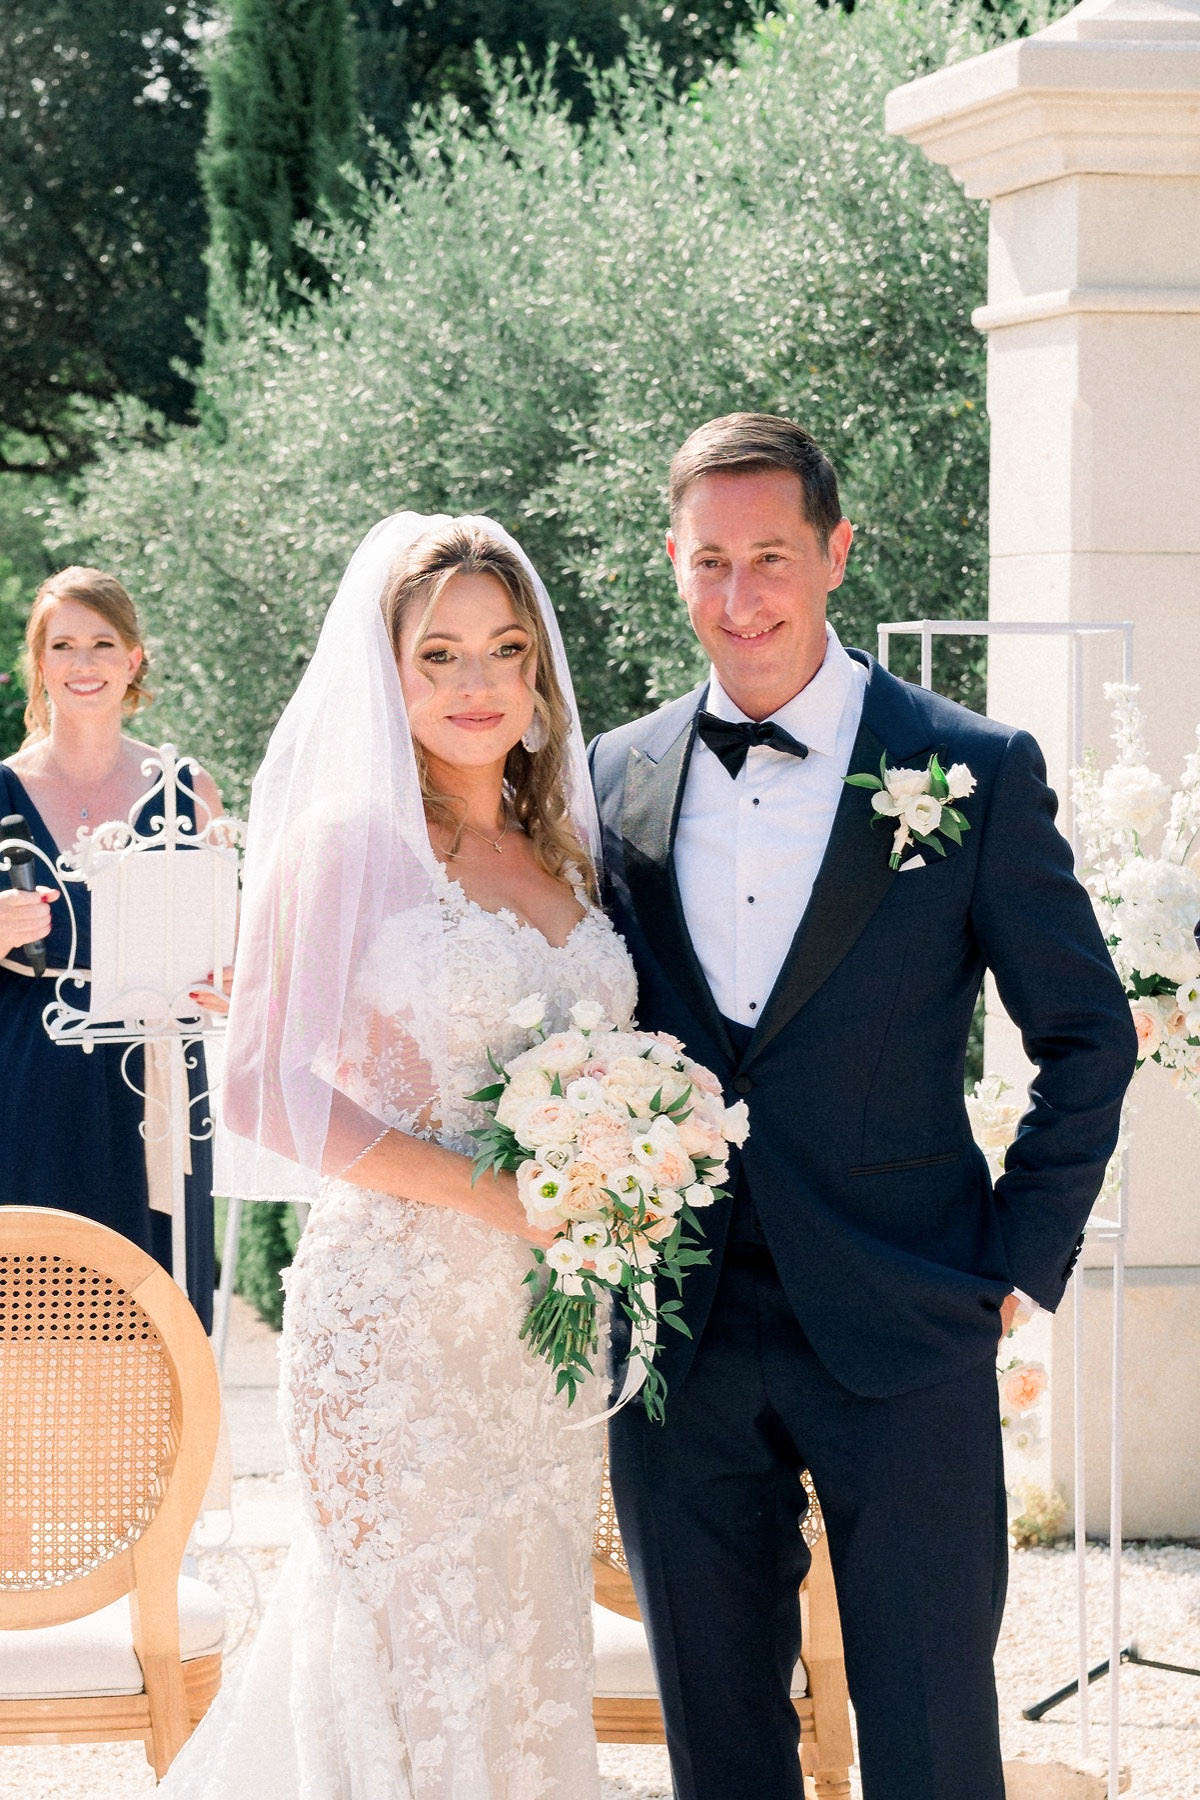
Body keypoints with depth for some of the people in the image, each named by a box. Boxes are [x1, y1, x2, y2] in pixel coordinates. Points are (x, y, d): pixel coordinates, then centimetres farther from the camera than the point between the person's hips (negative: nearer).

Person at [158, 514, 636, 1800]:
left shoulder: (563, 856, 12)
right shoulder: (347, 843, -6)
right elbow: (262, 1090, -10)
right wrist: (484, 1189, -16)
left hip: (550, 1327, 6)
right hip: (395, 1318, -6)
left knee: (530, 1665, 9)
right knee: (410, 1665, -3)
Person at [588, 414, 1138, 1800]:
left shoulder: (977, 772, -4)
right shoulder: (618, 778, 6)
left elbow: (1085, 1036, 2)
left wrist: (1019, 1266, -3)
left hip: (902, 1337, -3)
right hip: (679, 1334, 3)